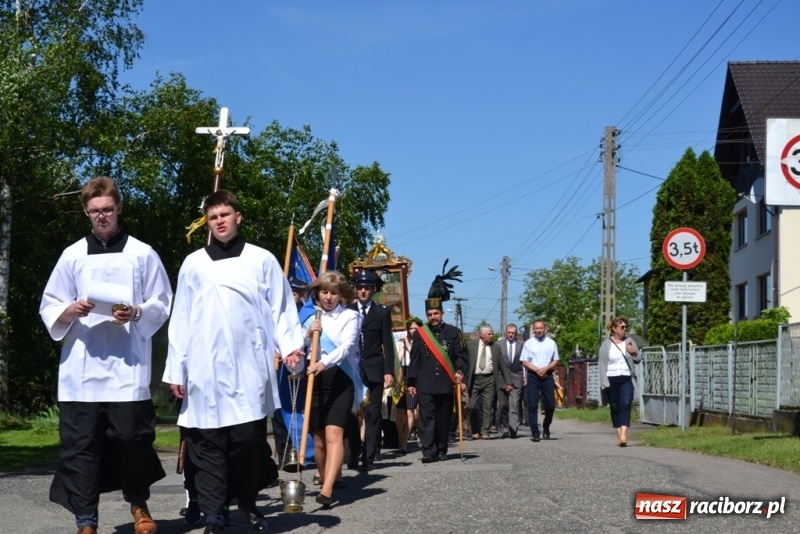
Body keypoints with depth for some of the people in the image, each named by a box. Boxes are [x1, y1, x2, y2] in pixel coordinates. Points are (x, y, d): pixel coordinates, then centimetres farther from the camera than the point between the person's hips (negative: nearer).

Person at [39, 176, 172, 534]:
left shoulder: (142, 254, 6)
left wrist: (137, 312, -12)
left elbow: (163, 303, 6)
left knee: (131, 436, -2)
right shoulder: (72, 256, 10)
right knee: (80, 442, 0)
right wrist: (70, 311, -11)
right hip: (81, 366, 2)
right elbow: (48, 307, 10)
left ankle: (138, 504, 23)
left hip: (127, 363, -2)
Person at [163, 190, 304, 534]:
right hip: (205, 370, 1)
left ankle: (248, 505, 17)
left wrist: (290, 345, -7)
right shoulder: (193, 264, 11)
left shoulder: (262, 260, 9)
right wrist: (176, 369, 6)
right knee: (208, 442, 0)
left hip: (250, 367, -1)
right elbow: (181, 320, 11)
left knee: (249, 438, 0)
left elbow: (281, 308, 8)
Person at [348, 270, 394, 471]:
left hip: (374, 371, 0)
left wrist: (389, 371, -5)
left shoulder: (382, 312, 8)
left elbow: (388, 344, 4)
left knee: (372, 414, -2)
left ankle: (368, 458, 0)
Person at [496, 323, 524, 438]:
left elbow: (523, 363, 6)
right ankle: (504, 429, 11)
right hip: (502, 378, 1)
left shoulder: (521, 346, 5)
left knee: (514, 404, -12)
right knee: (503, 405, 4)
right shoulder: (499, 345, 6)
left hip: (516, 379, -1)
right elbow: (497, 362, 1)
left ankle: (513, 429, -19)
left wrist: (525, 376, -4)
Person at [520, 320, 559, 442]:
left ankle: (546, 427, 27)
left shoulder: (551, 343, 8)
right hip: (533, 376, -1)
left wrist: (545, 369, -10)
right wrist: (537, 370, -12)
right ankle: (535, 433, -5)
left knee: (550, 404, 0)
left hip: (547, 375, 1)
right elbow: (525, 361, 1)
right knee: (532, 404, -6)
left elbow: (555, 360, 7)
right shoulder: (528, 343, 4)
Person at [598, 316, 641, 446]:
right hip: (612, 379, 0)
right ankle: (619, 435, 12)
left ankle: (623, 434, -25)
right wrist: (605, 382, -8)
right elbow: (602, 364, 0)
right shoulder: (606, 344, 2)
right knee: (615, 407, 4)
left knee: (625, 405, -14)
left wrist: (634, 353, -6)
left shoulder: (629, 341, 9)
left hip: (627, 379, 1)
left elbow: (638, 360, 16)